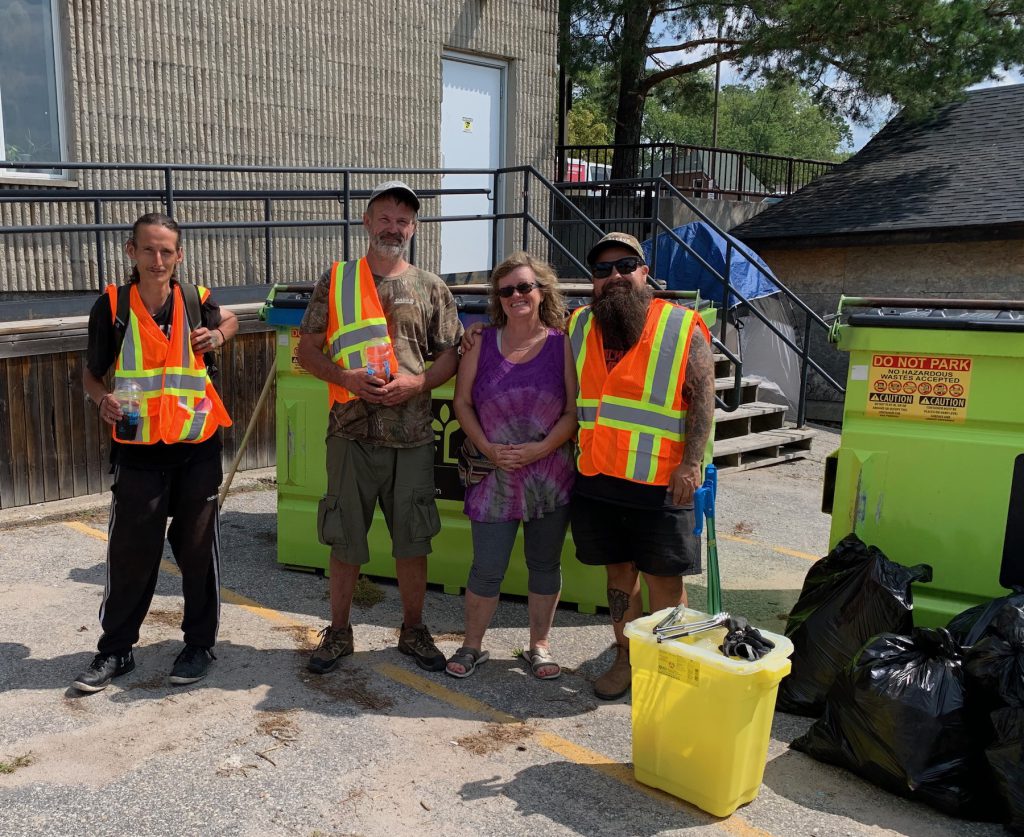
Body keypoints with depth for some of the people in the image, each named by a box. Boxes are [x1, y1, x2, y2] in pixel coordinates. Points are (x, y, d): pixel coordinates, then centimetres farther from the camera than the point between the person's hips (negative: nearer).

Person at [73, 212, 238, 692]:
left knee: (198, 550, 7)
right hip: (137, 452, 0)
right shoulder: (112, 306, -3)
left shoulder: (196, 301, 0)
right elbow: (91, 373, 7)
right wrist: (102, 399, -15)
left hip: (197, 450, 1)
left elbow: (229, 319, 23)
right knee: (129, 553, 4)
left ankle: (199, 643, 24)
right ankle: (115, 649, 22)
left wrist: (217, 336, 0)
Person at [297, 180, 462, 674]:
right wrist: (346, 377, -13)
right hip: (351, 433, 0)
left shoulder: (432, 288, 7)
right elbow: (308, 350, 5)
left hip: (413, 436, 1)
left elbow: (451, 356, 7)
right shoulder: (335, 280, 5)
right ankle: (339, 631, 26)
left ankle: (413, 630, 27)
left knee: (412, 539, 8)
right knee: (345, 539, 9)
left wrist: (416, 382, -12)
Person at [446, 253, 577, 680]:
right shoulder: (481, 343, 3)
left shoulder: (563, 345, -1)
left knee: (545, 564, 12)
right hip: (494, 476, 0)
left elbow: (574, 410, -4)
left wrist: (541, 448, -16)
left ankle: (538, 646, 29)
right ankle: (472, 645, 23)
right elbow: (462, 401, 4)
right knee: (487, 568, 3)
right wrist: (487, 447, -9)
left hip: (550, 475, 0)